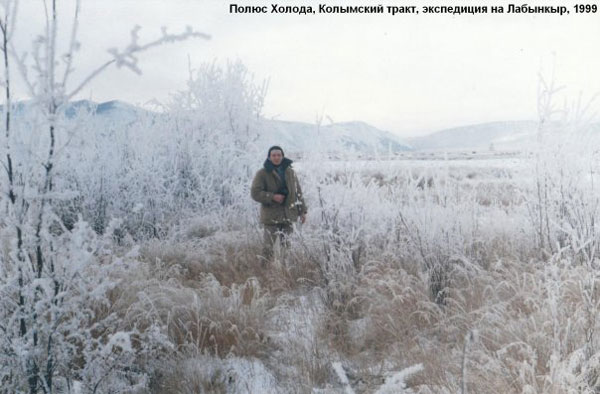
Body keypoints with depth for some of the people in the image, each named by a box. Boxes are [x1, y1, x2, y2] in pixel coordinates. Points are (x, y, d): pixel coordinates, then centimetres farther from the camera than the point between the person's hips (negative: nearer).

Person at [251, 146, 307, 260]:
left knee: (287, 246, 7)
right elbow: (255, 193, -8)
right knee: (268, 246, -6)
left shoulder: (290, 172, 10)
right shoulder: (262, 173, -3)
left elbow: (298, 192, 15)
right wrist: (273, 197, -17)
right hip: (271, 216, -4)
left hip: (288, 215, 4)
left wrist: (302, 211, 13)